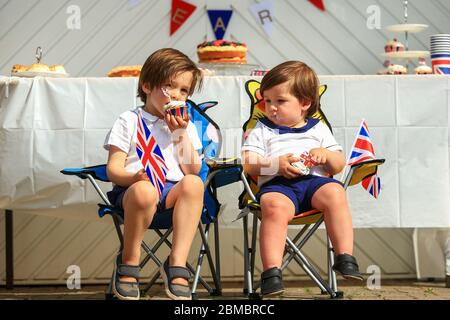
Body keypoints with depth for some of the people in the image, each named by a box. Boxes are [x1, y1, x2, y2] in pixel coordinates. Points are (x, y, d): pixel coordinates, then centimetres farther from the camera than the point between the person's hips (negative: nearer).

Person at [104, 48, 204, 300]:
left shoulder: (186, 127, 21)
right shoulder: (129, 121, 9)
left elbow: (193, 170, 8)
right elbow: (113, 169, -1)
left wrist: (181, 134, 0)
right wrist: (135, 177, -22)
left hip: (173, 190, 3)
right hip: (132, 188, -3)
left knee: (193, 183, -33)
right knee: (144, 190, -41)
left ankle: (177, 263, -33)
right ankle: (129, 262, -17)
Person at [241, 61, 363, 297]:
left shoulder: (318, 129, 25)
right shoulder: (262, 131, 21)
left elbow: (339, 165, 22)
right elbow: (248, 163, 6)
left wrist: (326, 154, -1)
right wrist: (276, 165, -10)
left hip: (315, 180, 2)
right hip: (277, 183, -2)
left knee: (334, 193, -32)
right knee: (274, 206, -36)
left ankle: (345, 257, -29)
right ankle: (271, 272, -41)